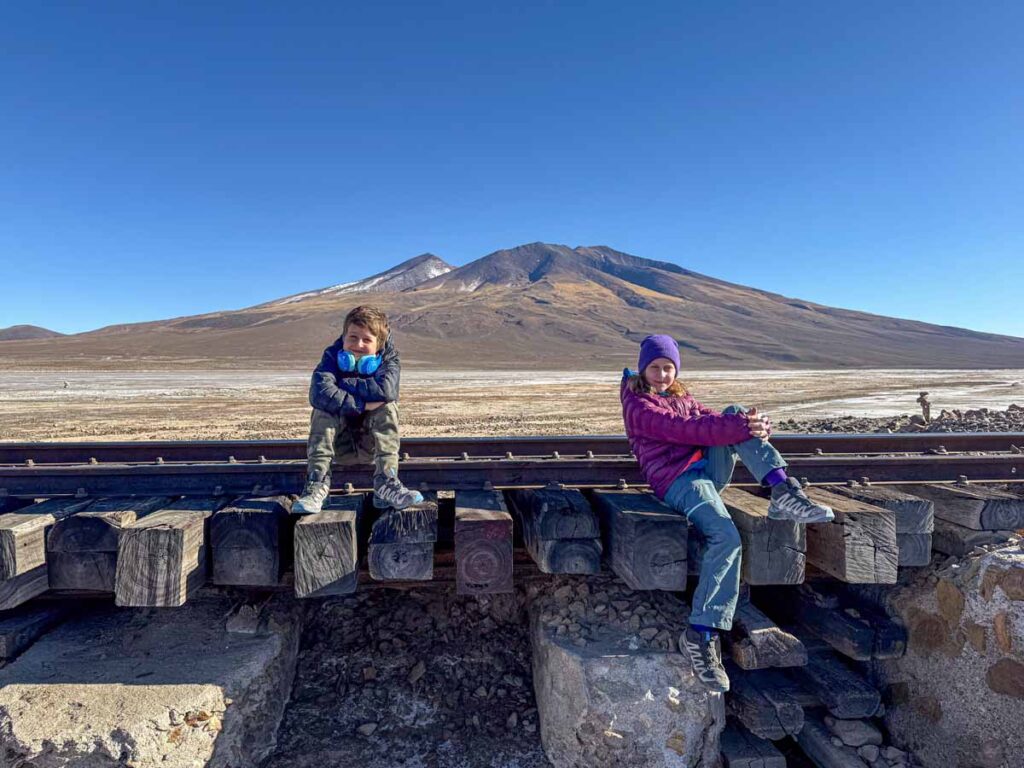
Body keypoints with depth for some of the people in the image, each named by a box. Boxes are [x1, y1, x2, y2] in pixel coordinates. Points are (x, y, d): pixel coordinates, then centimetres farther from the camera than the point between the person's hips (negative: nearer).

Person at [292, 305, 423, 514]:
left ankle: (386, 484, -30)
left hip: (371, 445, 0)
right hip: (339, 446, 0)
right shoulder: (332, 357, -10)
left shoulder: (389, 360, -9)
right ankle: (316, 484, -30)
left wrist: (343, 383, -26)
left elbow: (386, 390, -34)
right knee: (324, 410, -25)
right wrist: (363, 404, -33)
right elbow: (319, 394, -31)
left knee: (387, 408, -24)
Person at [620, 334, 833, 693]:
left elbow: (712, 418, 8)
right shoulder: (638, 405, -3)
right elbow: (686, 430, -18)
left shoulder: (681, 397, 24)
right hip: (678, 481, -7)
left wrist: (755, 424, -14)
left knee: (736, 412, -10)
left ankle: (782, 491, -24)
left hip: (710, 471, 8)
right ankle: (700, 635, -24)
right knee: (726, 538, -31)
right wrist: (741, 427, -26)